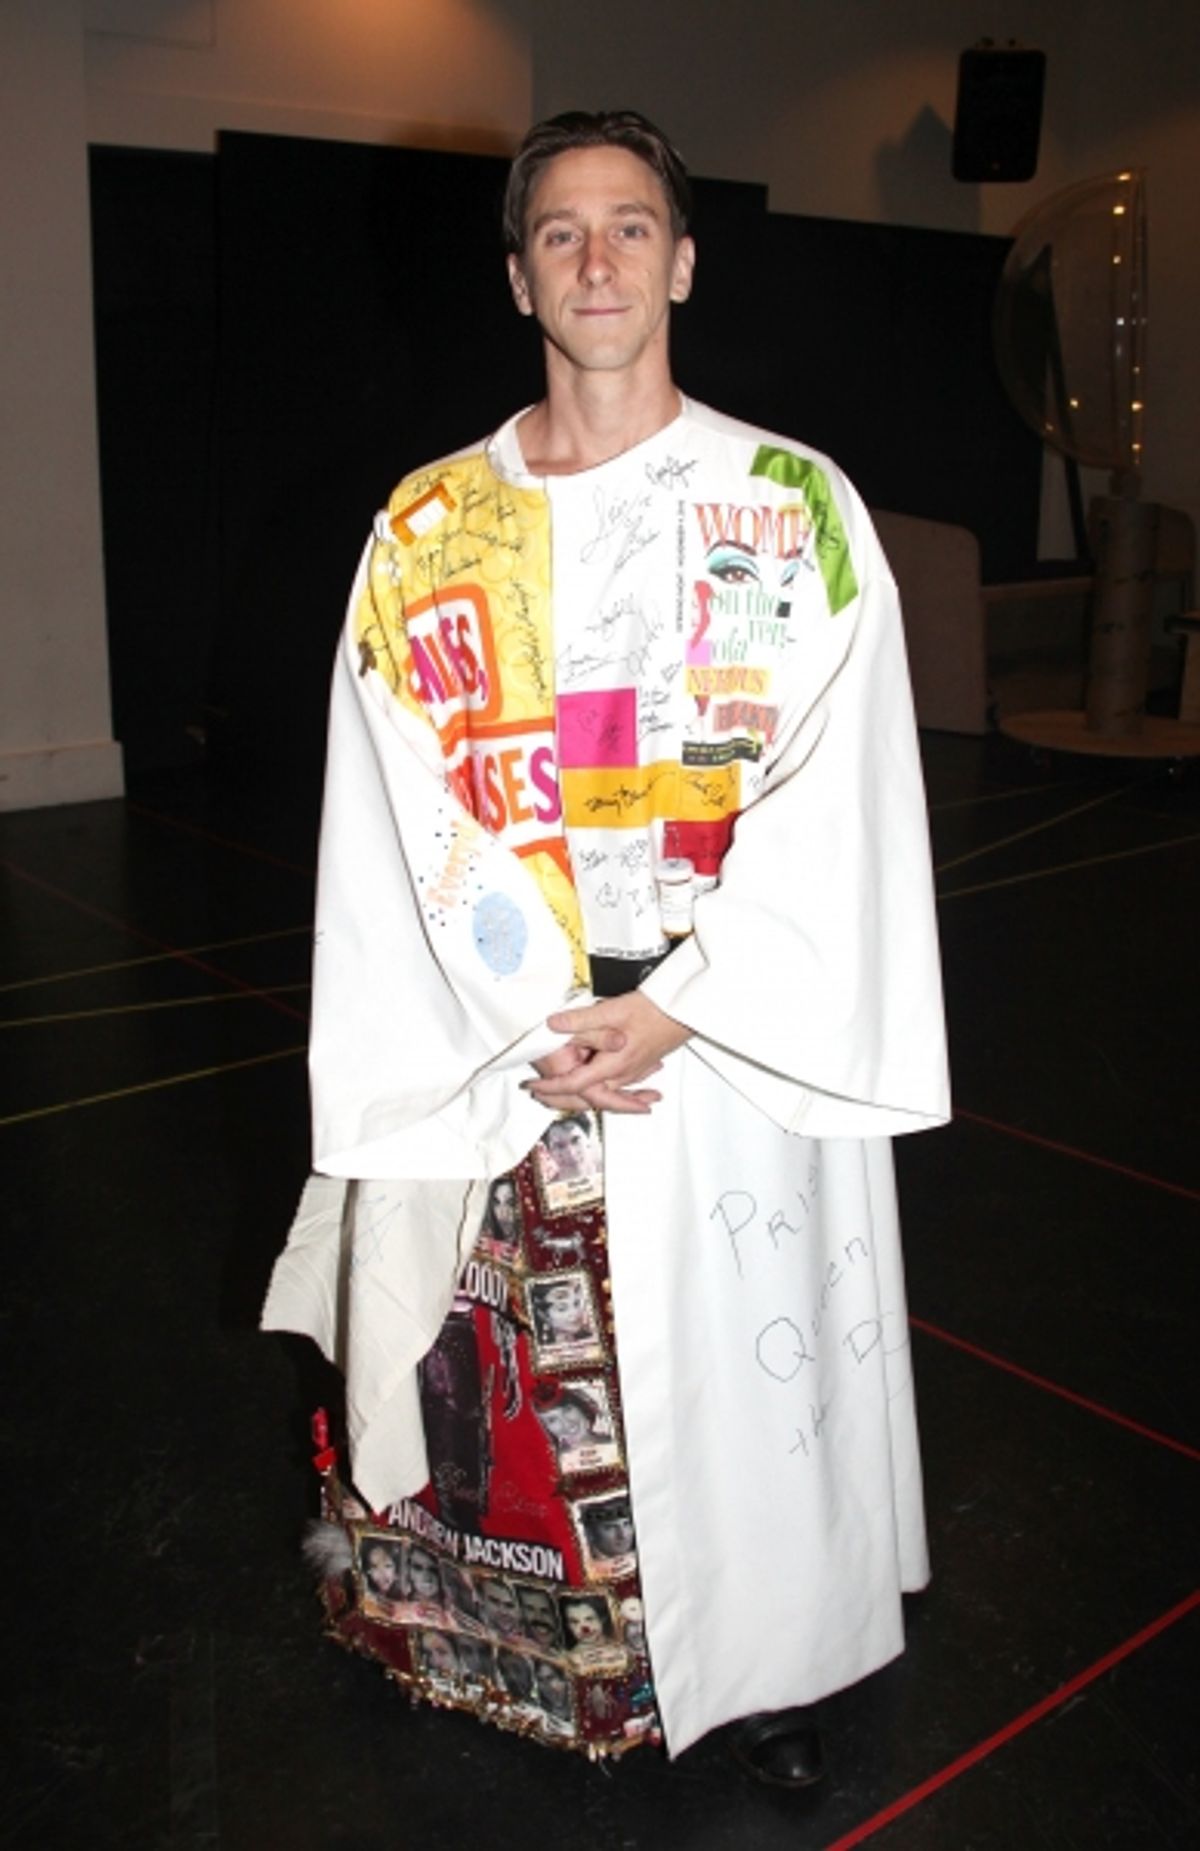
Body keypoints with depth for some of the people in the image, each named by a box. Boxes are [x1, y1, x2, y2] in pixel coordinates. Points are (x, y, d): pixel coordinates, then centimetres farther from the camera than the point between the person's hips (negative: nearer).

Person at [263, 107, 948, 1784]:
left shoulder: (799, 506, 0)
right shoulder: (426, 526, 4)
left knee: (736, 1367, 9)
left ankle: (762, 1667, 33)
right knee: (506, 1375, 11)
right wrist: (522, 1031, -10)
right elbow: (393, 810, -1)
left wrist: (672, 1010, -14)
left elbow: (835, 802, -6)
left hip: (727, 1050, -1)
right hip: (487, 1063, 2)